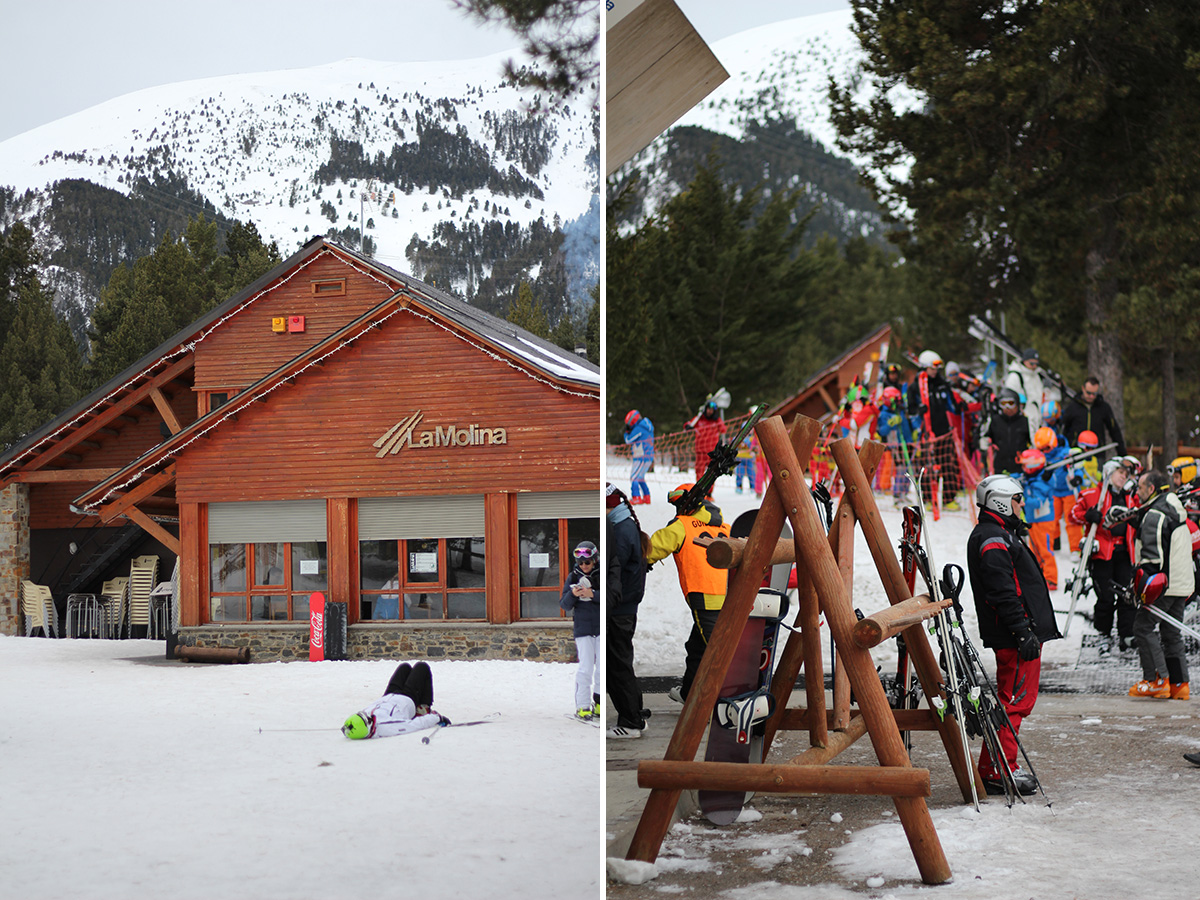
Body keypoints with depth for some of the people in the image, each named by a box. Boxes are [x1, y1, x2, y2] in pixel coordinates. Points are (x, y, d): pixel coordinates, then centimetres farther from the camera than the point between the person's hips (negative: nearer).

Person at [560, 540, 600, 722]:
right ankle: (582, 706, -3)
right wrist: (573, 595, -19)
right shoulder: (574, 577, 3)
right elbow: (564, 605, 2)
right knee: (585, 668, -7)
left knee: (603, 666, 4)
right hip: (583, 627, 0)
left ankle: (598, 701, 21)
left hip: (602, 625, 0)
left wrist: (592, 594, -23)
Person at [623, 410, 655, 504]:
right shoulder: (647, 427, 15)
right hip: (649, 457, 10)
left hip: (641, 458, -10)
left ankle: (636, 497, -18)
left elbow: (628, 440, -6)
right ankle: (646, 497, 19)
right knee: (640, 478, 18)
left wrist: (627, 432, 6)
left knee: (634, 478, -9)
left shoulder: (638, 429, -15)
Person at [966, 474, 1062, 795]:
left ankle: (997, 768, 19)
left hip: (1021, 633, 11)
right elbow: (1004, 592, -22)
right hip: (1015, 636, -11)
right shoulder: (992, 540, -14)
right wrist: (1023, 633, -24)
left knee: (1017, 699, 14)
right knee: (1015, 700, -9)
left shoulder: (1001, 535, 21)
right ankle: (998, 772, -6)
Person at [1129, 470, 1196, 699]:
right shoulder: (1177, 512, 18)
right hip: (1182, 585, 9)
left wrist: (1142, 586, -19)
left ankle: (1157, 680, -9)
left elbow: (1152, 554, -20)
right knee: (1171, 633, 13)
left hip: (1163, 585, -9)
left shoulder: (1155, 515, -14)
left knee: (1143, 627, -5)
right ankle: (1179, 683, 11)